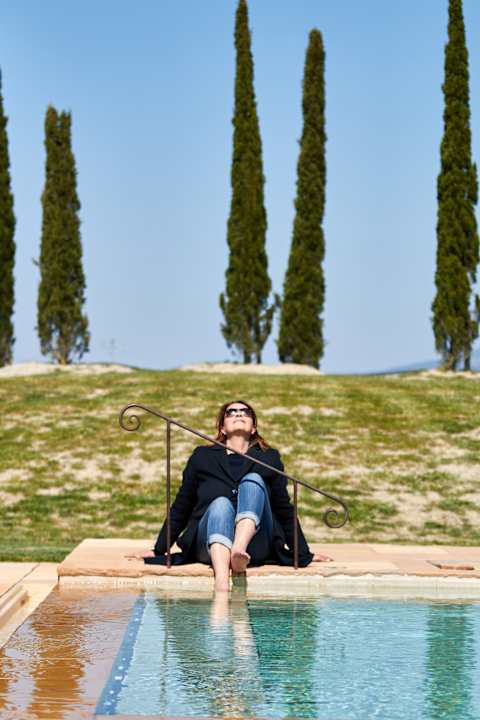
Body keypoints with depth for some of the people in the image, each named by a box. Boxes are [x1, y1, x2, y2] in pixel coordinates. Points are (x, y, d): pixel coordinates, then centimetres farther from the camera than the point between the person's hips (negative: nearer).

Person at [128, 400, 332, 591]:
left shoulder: (269, 458, 21)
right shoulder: (202, 457, 20)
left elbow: (285, 510, 22)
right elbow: (180, 508, 21)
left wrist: (304, 554, 18)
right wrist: (158, 550, 16)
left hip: (254, 544, 0)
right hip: (209, 546, 0)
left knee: (253, 480, -21)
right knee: (220, 504, -32)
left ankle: (240, 549, -49)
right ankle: (221, 581, -61)